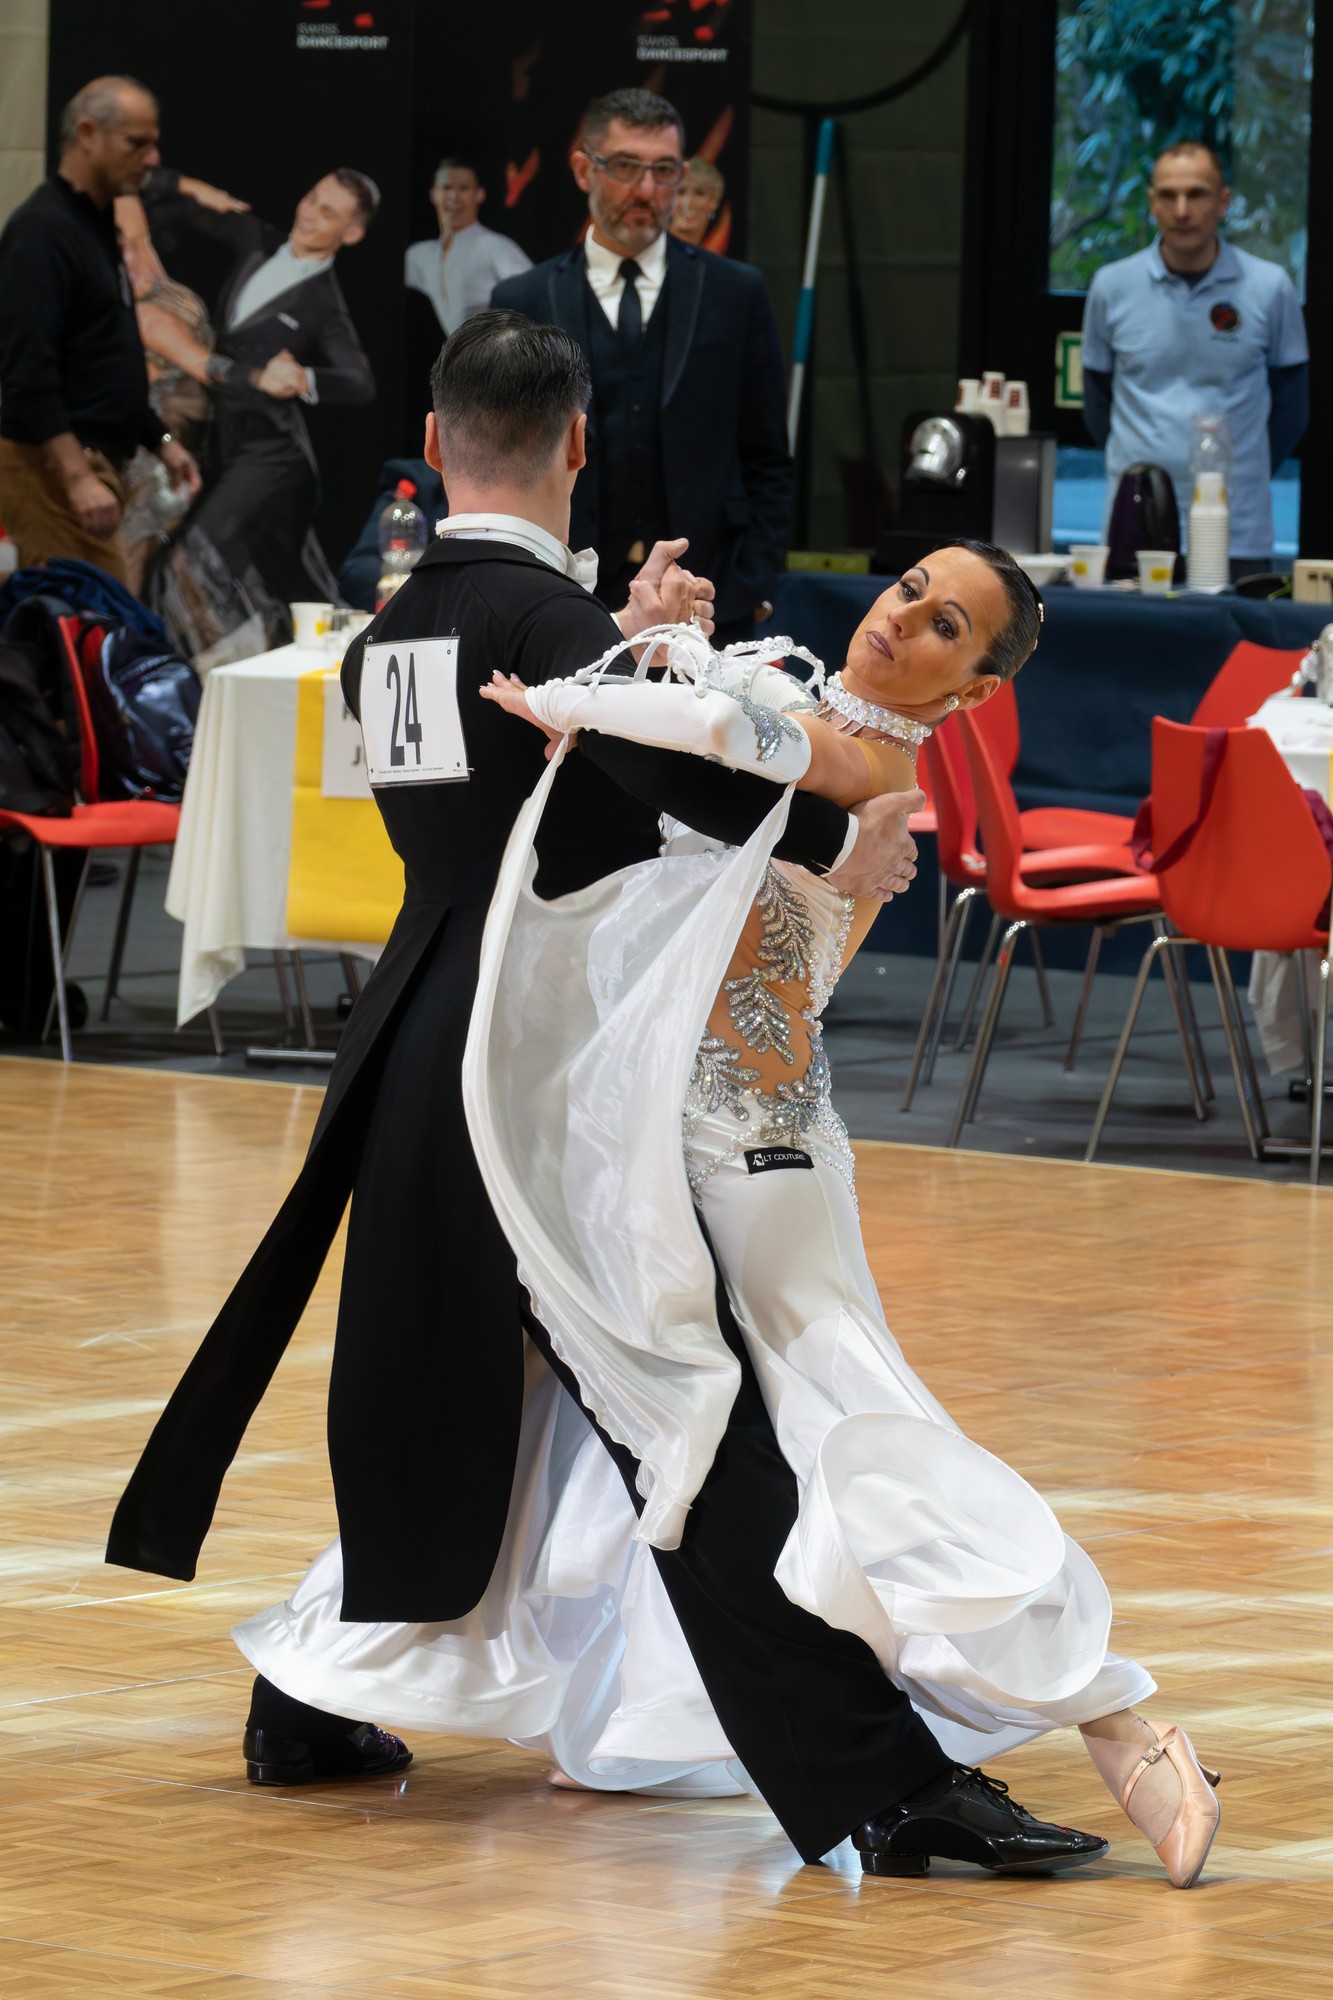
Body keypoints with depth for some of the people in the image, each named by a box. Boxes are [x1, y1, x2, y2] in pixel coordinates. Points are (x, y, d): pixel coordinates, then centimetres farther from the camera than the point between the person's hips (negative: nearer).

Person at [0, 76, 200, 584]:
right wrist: (77, 479, -26)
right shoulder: (42, 231, -13)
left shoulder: (96, 225, 19)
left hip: (91, 465, 10)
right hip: (53, 467, -10)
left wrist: (159, 441, 22)